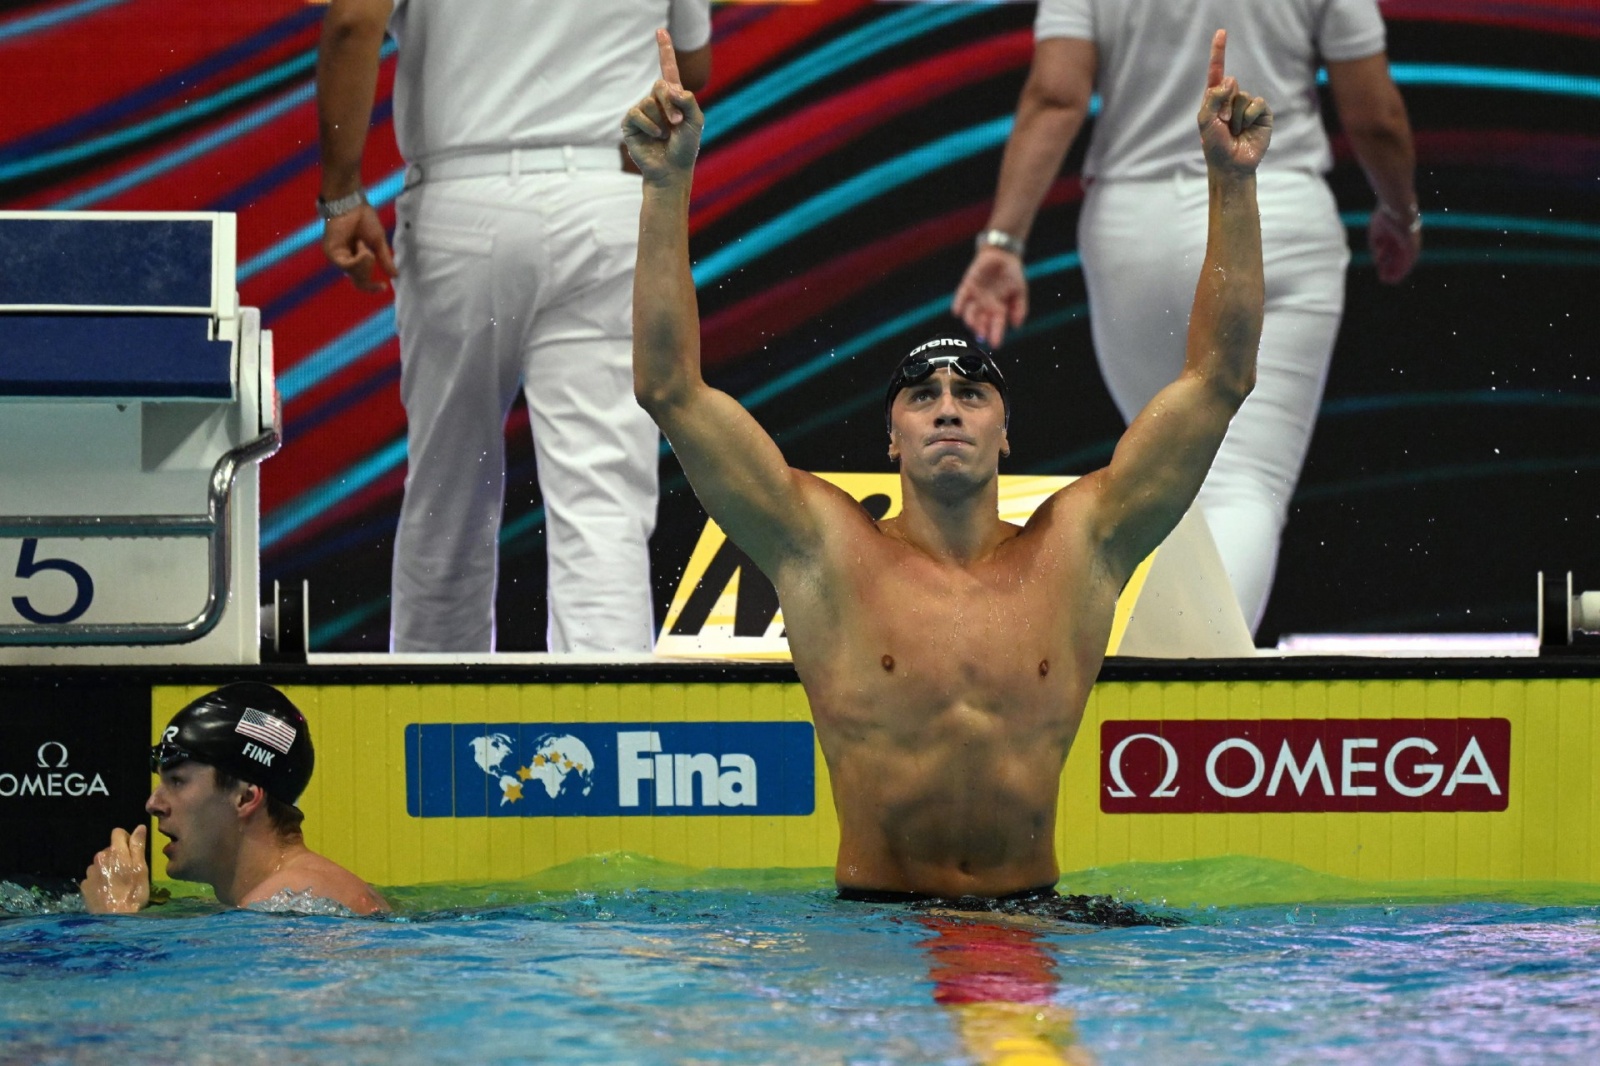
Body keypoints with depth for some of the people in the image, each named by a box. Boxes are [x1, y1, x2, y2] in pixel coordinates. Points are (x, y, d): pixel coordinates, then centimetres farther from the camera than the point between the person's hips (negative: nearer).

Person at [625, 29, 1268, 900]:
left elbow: (1221, 377, 7)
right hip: (873, 919, -1)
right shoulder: (828, 556, 5)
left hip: (1033, 923, 1)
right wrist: (667, 184, -7)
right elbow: (669, 386, -1)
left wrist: (1233, 185, 0)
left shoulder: (1073, 553, 8)